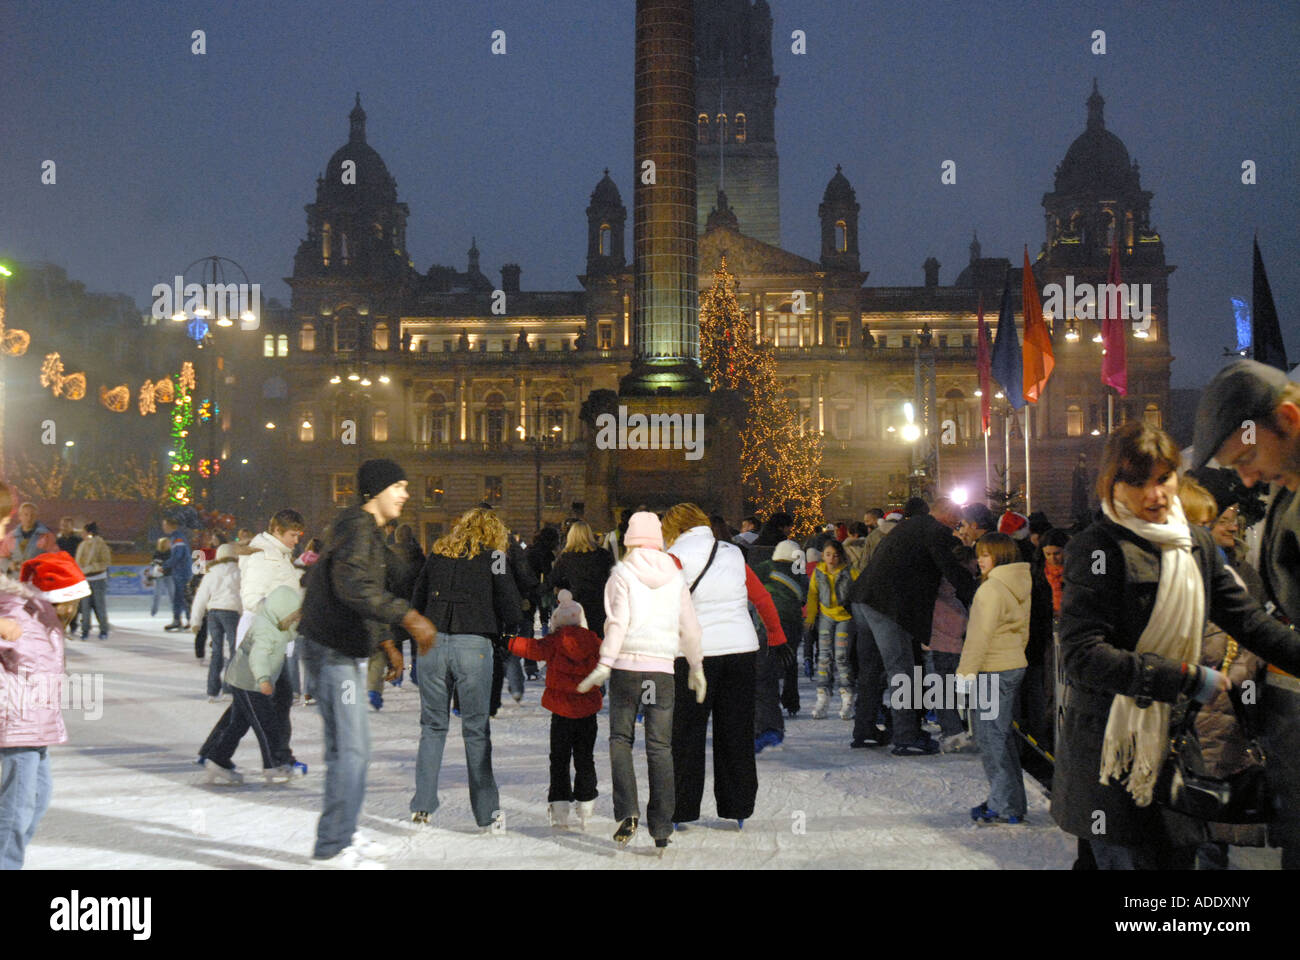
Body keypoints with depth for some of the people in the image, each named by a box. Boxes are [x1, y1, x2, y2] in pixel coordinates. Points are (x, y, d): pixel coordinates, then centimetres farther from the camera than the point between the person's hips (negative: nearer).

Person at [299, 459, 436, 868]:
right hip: (332, 653, -11)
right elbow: (353, 585, -32)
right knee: (350, 749, -9)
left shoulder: (369, 531, 18)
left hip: (345, 653, 11)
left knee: (351, 746, 16)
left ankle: (343, 834, 26)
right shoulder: (356, 527, -16)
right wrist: (408, 616, -36)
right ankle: (334, 845, -3)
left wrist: (387, 641, 26)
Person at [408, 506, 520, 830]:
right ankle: (487, 812, 8)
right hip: (473, 645, -3)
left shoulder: (438, 552, 14)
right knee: (476, 728, 4)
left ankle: (422, 805, 11)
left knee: (432, 725, 13)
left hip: (432, 643, 3)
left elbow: (417, 597, 17)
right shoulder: (492, 554, 3)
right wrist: (510, 633, 16)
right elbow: (508, 600, -2)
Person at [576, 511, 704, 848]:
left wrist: (604, 665, -12)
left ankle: (627, 810, -8)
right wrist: (696, 668, 20)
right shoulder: (675, 577, 8)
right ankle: (661, 828, 5)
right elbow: (689, 627, 9)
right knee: (660, 746, 6)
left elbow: (618, 623, -12)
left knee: (620, 738, 10)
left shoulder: (622, 574, -2)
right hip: (663, 669, 2)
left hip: (627, 667, -2)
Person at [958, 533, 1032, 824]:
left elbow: (980, 635, -19)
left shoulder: (992, 588, -17)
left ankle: (1005, 807, 0)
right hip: (1015, 667, 9)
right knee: (1003, 735, 16)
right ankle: (1014, 803, 23)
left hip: (992, 671, -9)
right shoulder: (1020, 587, 12)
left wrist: (966, 672, -15)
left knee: (990, 738, -3)